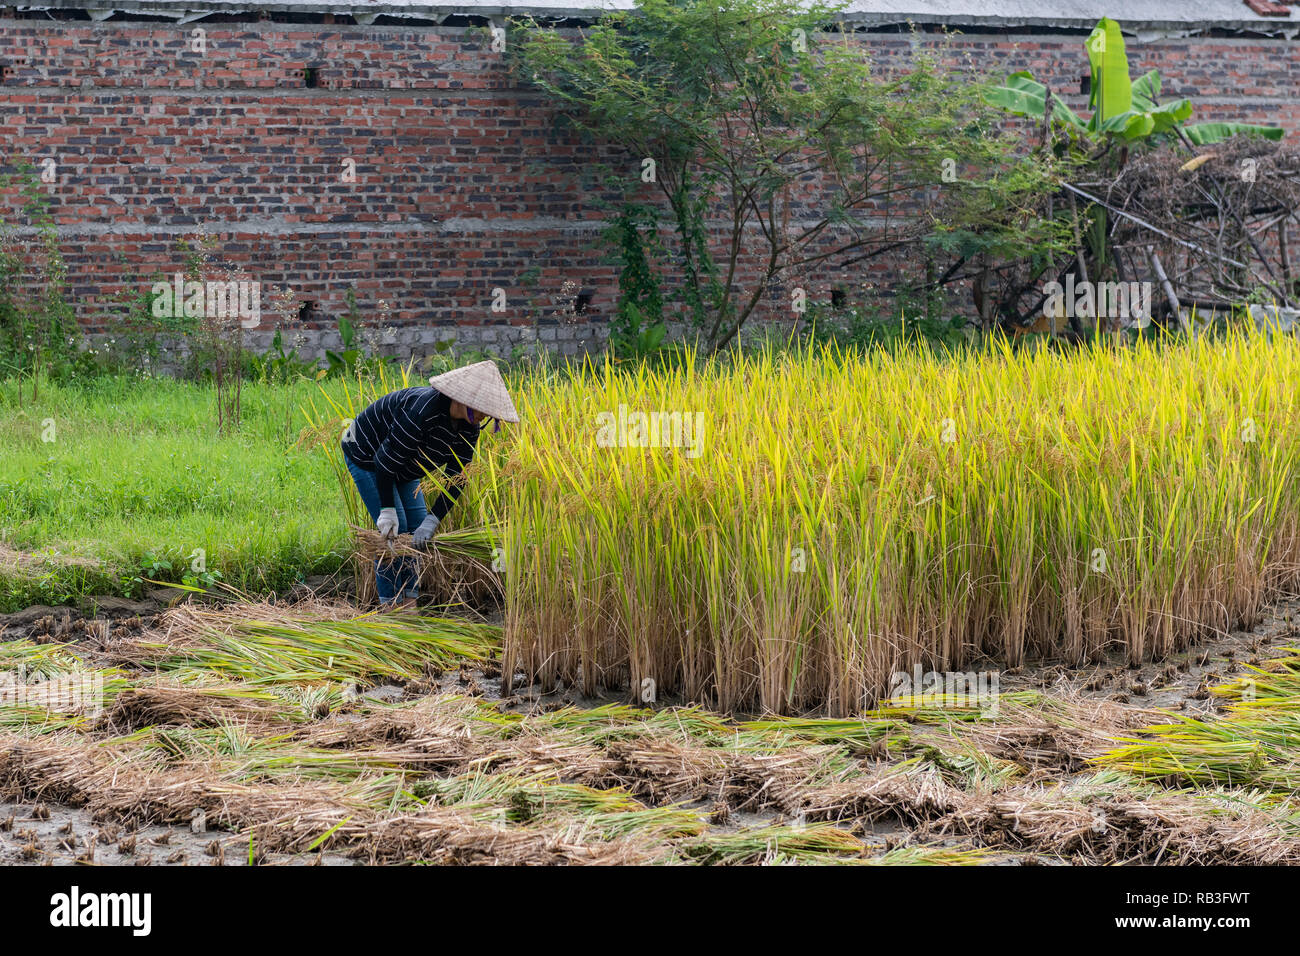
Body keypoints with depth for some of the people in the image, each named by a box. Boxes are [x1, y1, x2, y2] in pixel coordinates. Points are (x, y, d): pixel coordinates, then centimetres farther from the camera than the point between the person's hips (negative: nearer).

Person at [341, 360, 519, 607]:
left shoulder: (469, 427, -14)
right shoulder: (423, 410, -38)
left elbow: (456, 479, -12)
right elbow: (386, 459, -34)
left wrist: (433, 519, -22)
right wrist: (387, 510, -31)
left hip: (402, 469, 8)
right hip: (366, 456, -8)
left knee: (418, 525, 2)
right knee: (394, 530, -14)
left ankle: (410, 601, 8)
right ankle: (389, 605, -6)